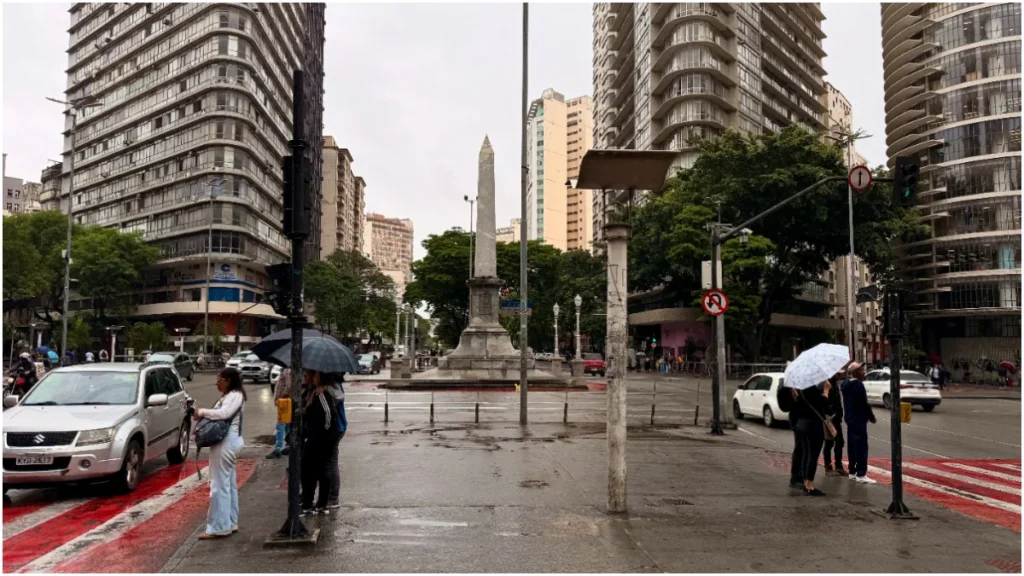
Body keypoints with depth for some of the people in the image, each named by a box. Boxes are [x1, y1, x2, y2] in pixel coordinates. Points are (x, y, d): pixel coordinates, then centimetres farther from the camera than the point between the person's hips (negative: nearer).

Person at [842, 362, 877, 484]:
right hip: (859, 420, -10)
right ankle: (861, 474, -11)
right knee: (861, 446, -9)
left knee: (852, 446, 13)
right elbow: (863, 403, -18)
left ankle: (852, 472, 18)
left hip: (850, 419, 10)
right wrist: (871, 416, -6)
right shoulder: (858, 385, -16)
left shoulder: (846, 385, 13)